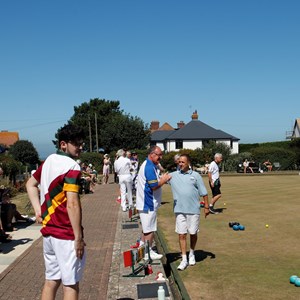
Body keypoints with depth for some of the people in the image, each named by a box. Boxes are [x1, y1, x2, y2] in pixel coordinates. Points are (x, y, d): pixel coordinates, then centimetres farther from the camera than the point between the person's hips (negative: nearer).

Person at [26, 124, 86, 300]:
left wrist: (39, 211, 13)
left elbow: (31, 184, 22)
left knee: (52, 280, 16)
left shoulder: (49, 161, 9)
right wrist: (79, 237, -17)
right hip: (66, 234, -8)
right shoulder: (72, 166, -17)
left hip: (48, 230, 8)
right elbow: (72, 204, -22)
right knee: (71, 283, 3)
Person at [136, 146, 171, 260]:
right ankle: (148, 252, 10)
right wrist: (164, 180, -9)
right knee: (150, 229, 0)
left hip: (146, 203, 11)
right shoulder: (149, 167, -21)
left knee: (146, 227, 20)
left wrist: (161, 178, 3)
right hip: (148, 203, -11)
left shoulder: (149, 165, 14)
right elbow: (154, 186, -23)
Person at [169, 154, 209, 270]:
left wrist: (206, 207, 2)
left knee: (193, 234, 11)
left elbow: (204, 193, 3)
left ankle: (192, 254, 34)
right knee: (182, 235, 1)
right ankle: (184, 259, 9)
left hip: (194, 210, 0)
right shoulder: (173, 175, 3)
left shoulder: (196, 175, 1)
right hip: (180, 210, 1)